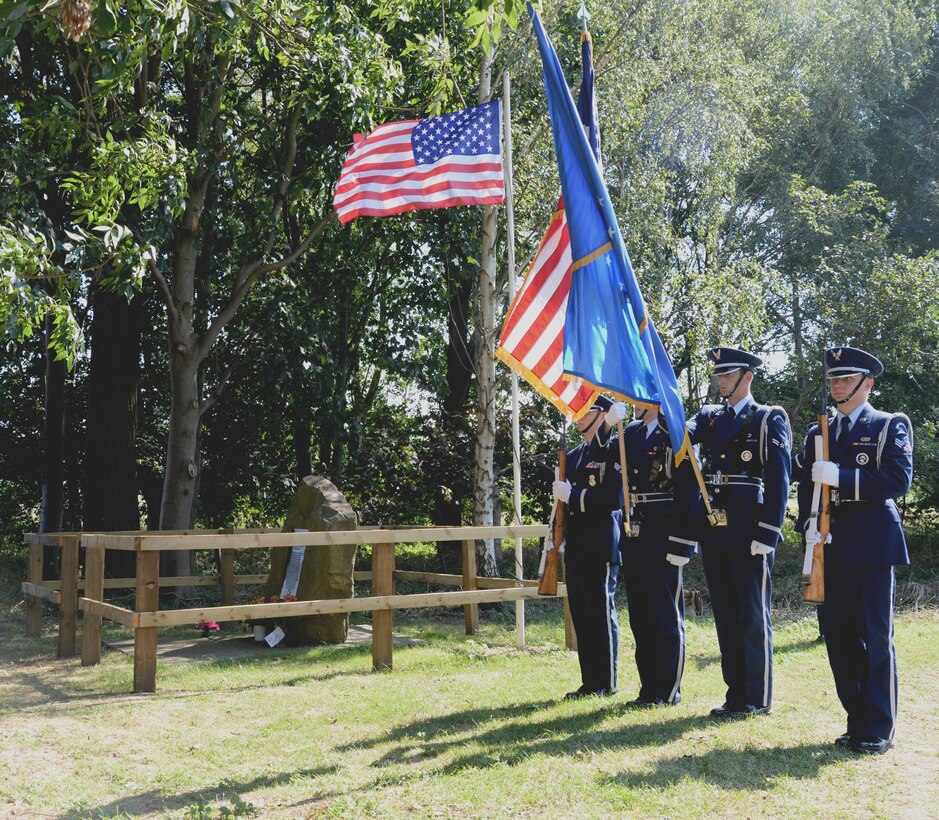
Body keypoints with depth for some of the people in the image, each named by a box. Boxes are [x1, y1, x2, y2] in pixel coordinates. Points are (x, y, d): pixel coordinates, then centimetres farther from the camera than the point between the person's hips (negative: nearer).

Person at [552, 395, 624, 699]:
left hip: (601, 548, -8)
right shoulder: (574, 455, 18)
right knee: (581, 615, 10)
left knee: (602, 613, -1)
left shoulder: (613, 451, -7)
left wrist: (573, 495, -17)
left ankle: (606, 683, 9)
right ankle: (590, 682, 18)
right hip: (576, 548, 8)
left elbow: (615, 496, -19)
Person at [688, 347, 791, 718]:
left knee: (753, 616, 1)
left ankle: (758, 698, 11)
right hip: (714, 532, 6)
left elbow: (778, 479, -8)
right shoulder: (710, 417, 16)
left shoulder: (769, 420, -2)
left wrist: (767, 534, -15)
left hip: (749, 532, -6)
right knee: (725, 616, 11)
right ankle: (736, 694, 21)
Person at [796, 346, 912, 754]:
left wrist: (841, 477, -19)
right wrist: (808, 526, -4)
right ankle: (857, 724, 17)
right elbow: (807, 488, 14)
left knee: (876, 637, -2)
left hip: (872, 544, -5)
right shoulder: (818, 433, 17)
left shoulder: (890, 426, 2)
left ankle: (878, 731, 7)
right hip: (831, 547, 5)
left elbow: (898, 479, -12)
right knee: (839, 638, 6)